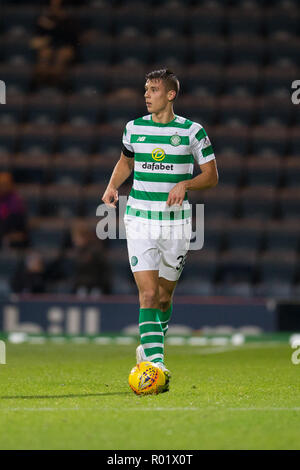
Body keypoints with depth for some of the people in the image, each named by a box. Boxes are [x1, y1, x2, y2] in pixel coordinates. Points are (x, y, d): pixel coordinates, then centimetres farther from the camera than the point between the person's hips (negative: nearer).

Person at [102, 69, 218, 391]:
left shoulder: (192, 131, -1)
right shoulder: (134, 128, 5)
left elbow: (211, 175, 3)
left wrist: (185, 184, -15)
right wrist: (112, 186, 5)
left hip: (175, 221, 0)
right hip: (140, 220, 0)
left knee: (164, 295, 9)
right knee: (148, 292, -13)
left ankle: (149, 347, 34)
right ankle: (155, 363, -18)